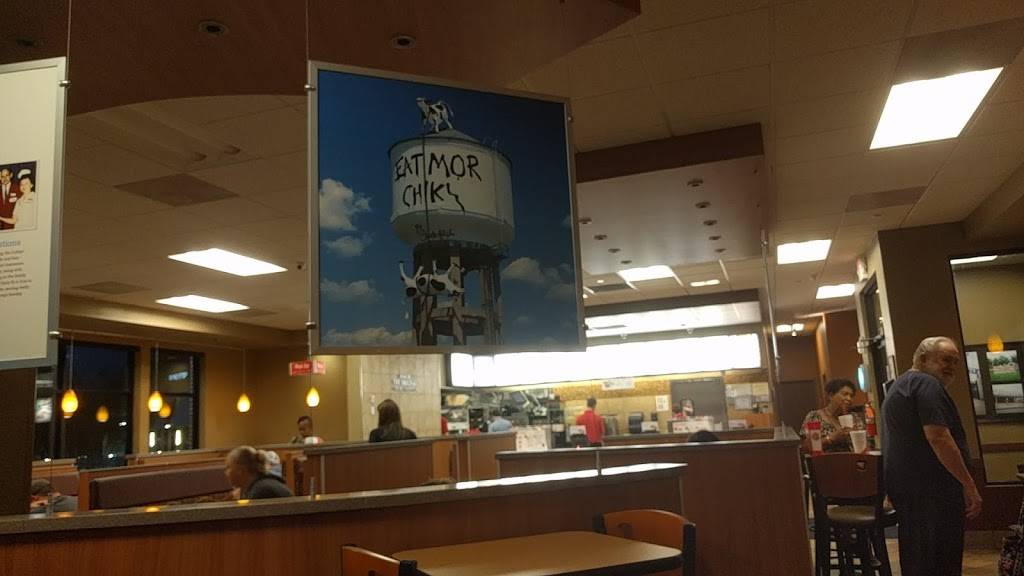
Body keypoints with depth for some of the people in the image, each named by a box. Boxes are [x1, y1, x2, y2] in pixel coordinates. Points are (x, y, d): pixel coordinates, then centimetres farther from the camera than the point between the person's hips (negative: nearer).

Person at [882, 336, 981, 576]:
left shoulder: (900, 384, 20)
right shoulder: (927, 385, -12)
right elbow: (938, 437, -22)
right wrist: (969, 484, -19)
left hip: (902, 483, 10)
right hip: (932, 488, -10)